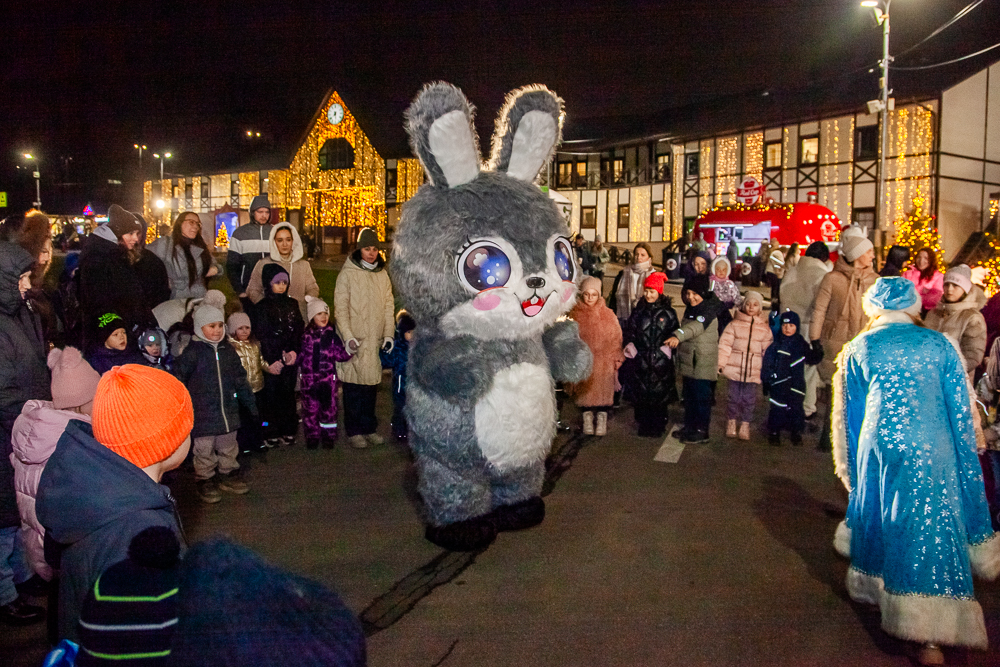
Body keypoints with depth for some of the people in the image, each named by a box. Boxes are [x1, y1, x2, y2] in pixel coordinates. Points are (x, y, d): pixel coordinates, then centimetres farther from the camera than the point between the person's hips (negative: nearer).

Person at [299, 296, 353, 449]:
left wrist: (349, 351, -17)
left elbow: (340, 354, -3)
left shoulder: (332, 334, 1)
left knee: (329, 407, 5)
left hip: (328, 378, -1)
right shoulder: (306, 335, 3)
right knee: (310, 408, 8)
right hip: (309, 378, 1)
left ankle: (329, 437, 18)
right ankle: (312, 437, 21)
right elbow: (300, 355, 8)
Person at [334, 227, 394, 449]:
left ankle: (369, 428, 21)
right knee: (354, 386, 0)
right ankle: (354, 431, 10)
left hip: (375, 340, 4)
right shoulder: (348, 274, -4)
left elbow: (388, 306, 12)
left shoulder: (382, 274, 10)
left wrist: (389, 333, 3)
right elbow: (340, 308, -6)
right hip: (354, 340, -4)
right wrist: (348, 336, -14)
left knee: (372, 384, 9)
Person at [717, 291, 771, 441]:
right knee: (734, 398, 5)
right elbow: (725, 344, -1)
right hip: (734, 369, -1)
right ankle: (731, 424, 20)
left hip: (753, 372, 1)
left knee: (749, 400, 4)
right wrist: (720, 363, -7)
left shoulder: (765, 329, 6)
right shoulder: (735, 324, 1)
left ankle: (745, 426, 17)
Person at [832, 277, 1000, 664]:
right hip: (931, 451, -1)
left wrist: (851, 466, 21)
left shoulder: (857, 349, 5)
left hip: (878, 447, 1)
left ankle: (872, 587, 41)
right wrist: (965, 464, 15)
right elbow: (962, 412, 5)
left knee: (880, 519, 21)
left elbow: (848, 414, 11)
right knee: (931, 531, 0)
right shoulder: (940, 346, 3)